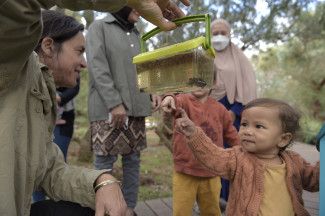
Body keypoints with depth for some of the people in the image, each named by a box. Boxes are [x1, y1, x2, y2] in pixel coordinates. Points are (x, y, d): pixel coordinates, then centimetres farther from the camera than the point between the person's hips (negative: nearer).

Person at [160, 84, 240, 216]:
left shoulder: (219, 109, 3)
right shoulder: (185, 100, -7)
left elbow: (232, 135, 14)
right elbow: (178, 102, -32)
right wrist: (170, 98, -54)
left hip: (211, 175, 3)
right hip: (185, 173, -3)